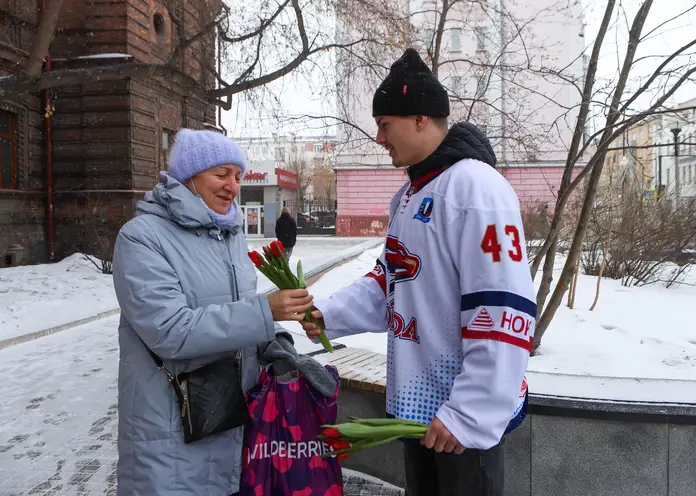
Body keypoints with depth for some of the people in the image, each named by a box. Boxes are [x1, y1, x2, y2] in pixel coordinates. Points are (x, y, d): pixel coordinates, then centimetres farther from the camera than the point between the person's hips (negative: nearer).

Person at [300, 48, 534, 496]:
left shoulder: (476, 186, -20)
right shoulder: (408, 194, 10)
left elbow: (504, 311, -25)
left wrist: (471, 413, -22)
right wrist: (330, 313, 0)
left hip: (465, 413, -9)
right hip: (416, 400, 9)